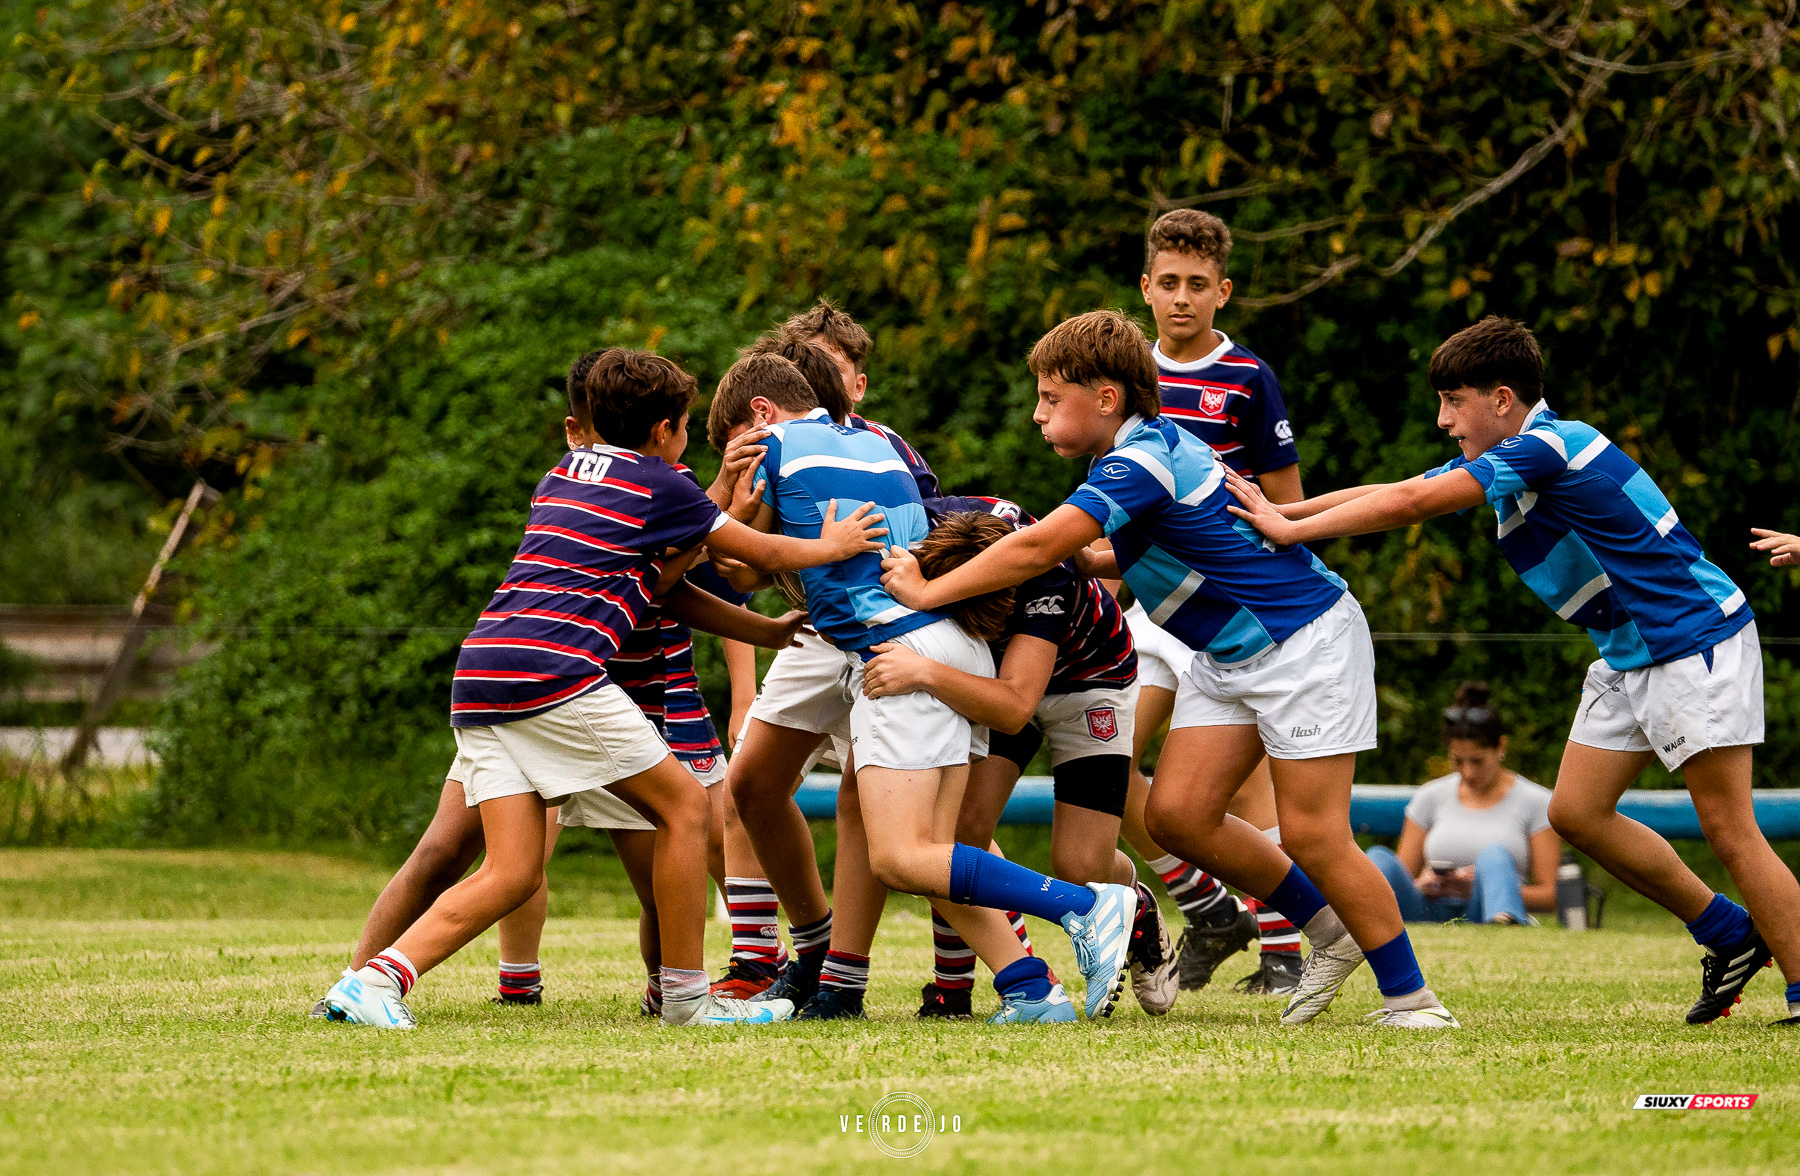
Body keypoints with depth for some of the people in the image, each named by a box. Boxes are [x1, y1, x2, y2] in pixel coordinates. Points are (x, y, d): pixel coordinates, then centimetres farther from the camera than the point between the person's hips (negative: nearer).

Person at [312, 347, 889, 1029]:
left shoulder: (562, 474, 28)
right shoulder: (657, 483, 7)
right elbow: (761, 553, 18)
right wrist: (831, 545, 36)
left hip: (479, 675, 7)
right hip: (553, 669, -7)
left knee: (513, 875, 2)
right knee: (682, 804, 6)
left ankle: (379, 977, -15)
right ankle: (686, 996, 7)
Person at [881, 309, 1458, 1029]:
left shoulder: (1141, 462, -23)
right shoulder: (1144, 448, 7)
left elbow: (1036, 548, -29)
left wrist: (927, 591, -20)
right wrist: (1088, 561, 5)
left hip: (1304, 642, -10)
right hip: (1227, 658, 10)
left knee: (1312, 833, -11)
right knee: (1177, 814, -1)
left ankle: (1410, 996, 1)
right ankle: (1330, 932, 15)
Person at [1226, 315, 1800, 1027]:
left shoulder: (1546, 446, -21)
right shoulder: (1502, 462, 9)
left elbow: (1411, 503, -24)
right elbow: (1393, 494, 11)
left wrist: (1292, 530, -18)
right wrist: (1275, 513, 5)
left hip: (1696, 640, -10)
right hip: (1630, 653, 10)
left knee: (1727, 827, -11)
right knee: (1576, 812, 6)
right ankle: (1731, 935, 17)